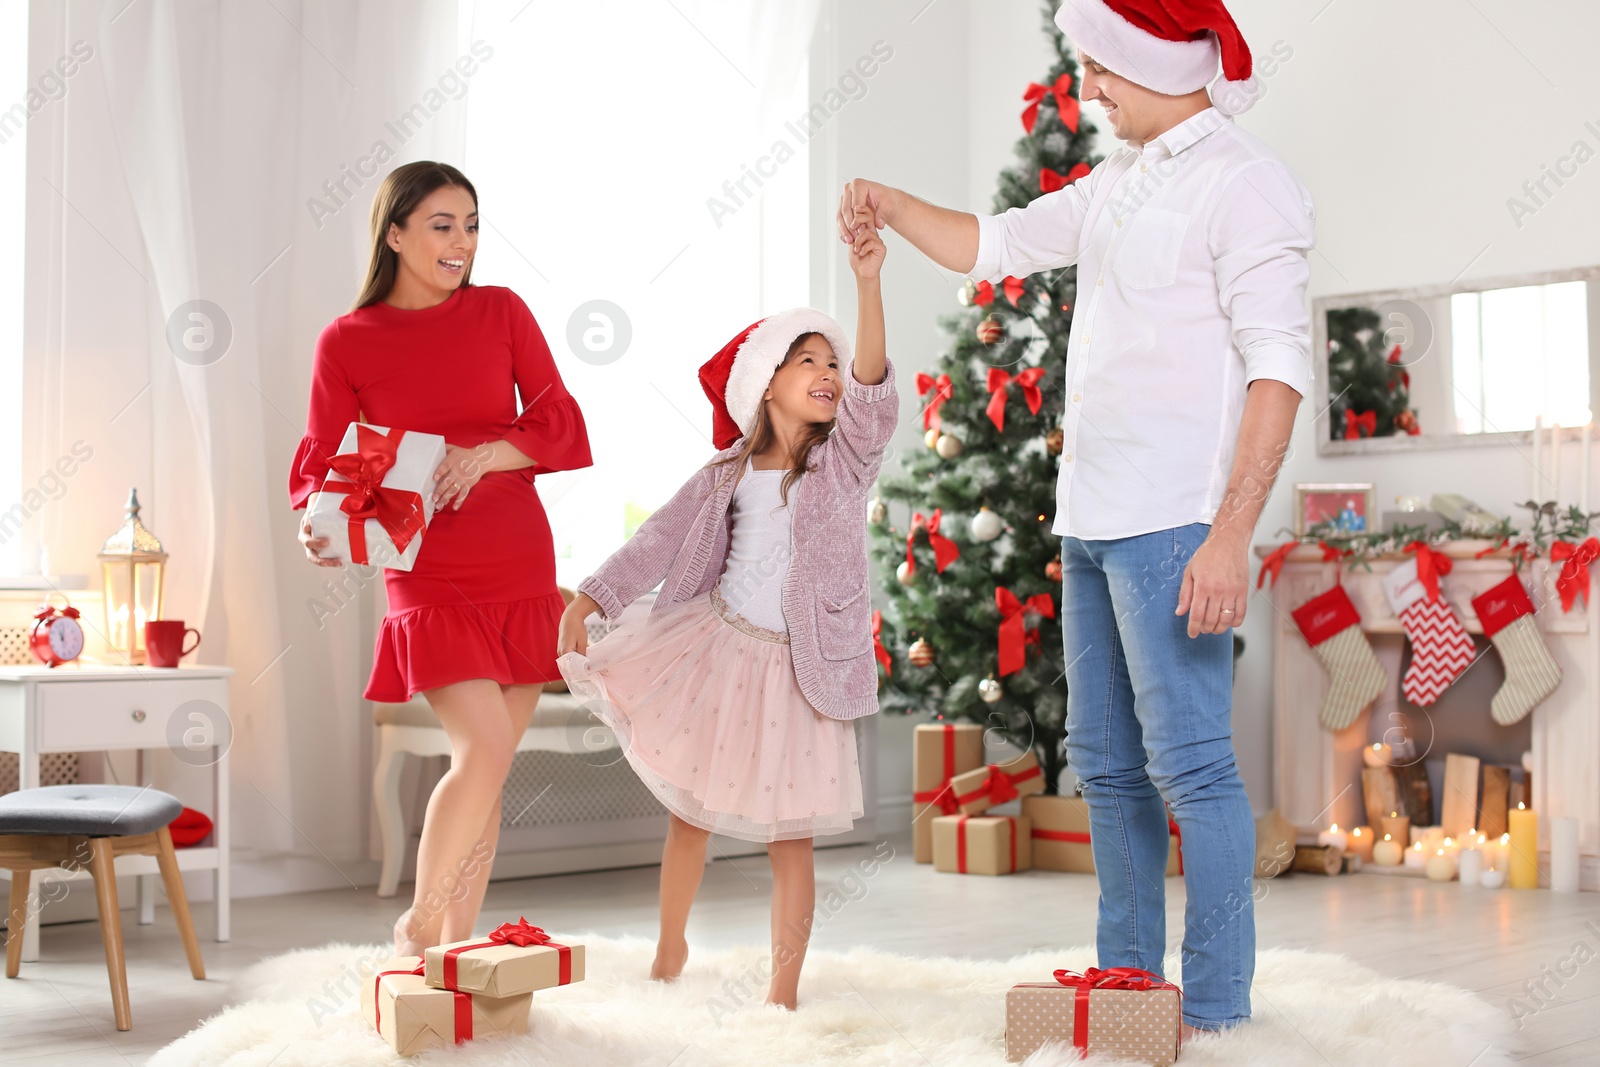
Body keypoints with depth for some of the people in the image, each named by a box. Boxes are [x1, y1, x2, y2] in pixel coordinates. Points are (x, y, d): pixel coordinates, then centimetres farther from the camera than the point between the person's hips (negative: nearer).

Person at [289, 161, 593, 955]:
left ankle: (455, 946, 19)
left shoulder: (501, 311, 5)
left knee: (487, 767, 6)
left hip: (522, 568, 3)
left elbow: (564, 428, 2)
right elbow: (320, 465, 1)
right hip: (428, 577, -3)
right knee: (484, 749, -16)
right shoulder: (346, 342, 0)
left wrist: (485, 455, -15)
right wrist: (316, 529, -20)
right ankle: (417, 926, 6)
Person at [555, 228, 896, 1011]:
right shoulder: (728, 473, 1)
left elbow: (871, 390, -23)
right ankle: (670, 951, 37)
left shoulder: (846, 459, -6)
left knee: (788, 833, 1)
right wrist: (585, 602, -7)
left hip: (797, 664, -3)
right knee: (690, 810, 14)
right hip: (715, 645, 3)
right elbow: (659, 540, 2)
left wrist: (868, 283, -36)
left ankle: (783, 993, 14)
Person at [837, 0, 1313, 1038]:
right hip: (1093, 521, 9)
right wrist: (890, 203, 17)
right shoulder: (1118, 183, 17)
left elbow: (1279, 367, -16)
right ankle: (1126, 977, 25)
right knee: (1107, 761, 14)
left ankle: (1216, 1008, 3)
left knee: (1189, 762, -6)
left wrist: (1231, 534, -23)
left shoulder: (1244, 184, -9)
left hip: (1173, 523, -9)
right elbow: (995, 246, 30)